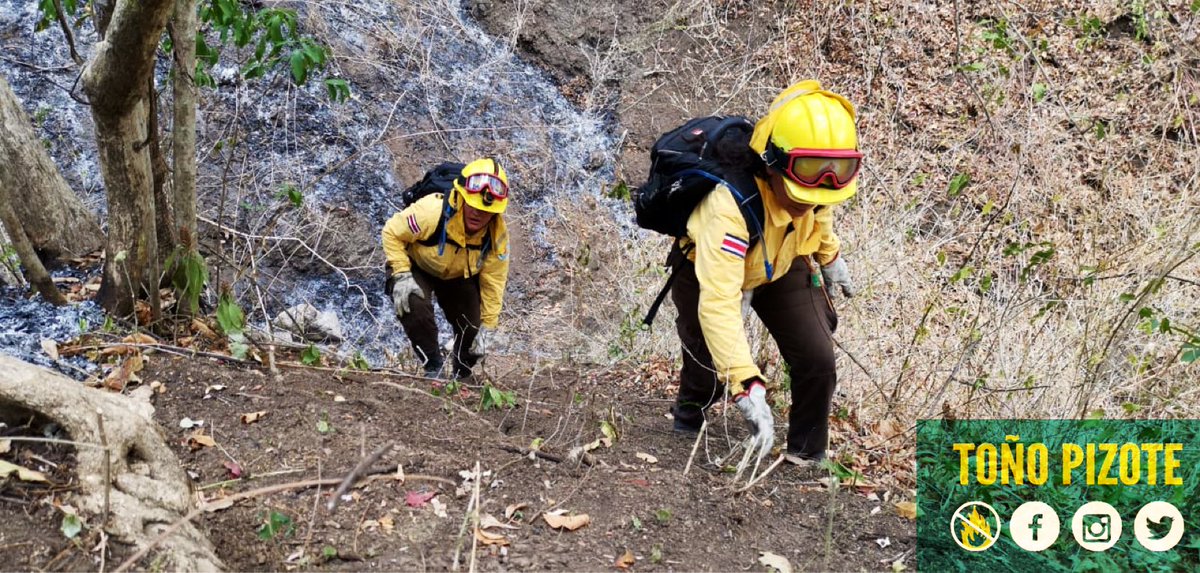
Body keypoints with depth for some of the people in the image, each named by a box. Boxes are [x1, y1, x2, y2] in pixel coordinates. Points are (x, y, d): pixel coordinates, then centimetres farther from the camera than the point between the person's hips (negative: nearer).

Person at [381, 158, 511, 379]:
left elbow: (493, 281, -15)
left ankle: (462, 374, 32)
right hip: (418, 267, -3)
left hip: (459, 276, 4)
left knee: (472, 329, -1)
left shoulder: (497, 233, -26)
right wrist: (402, 276, -32)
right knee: (414, 306, -32)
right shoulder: (433, 212, -40)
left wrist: (487, 327, -12)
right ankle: (433, 365, -10)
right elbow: (392, 232, -24)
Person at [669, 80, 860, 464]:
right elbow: (718, 303, -52)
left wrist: (829, 255, 18)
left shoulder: (810, 177, -28)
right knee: (711, 373, 2)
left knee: (817, 360, -10)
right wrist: (749, 387, -58)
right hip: (711, 270, -4)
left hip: (782, 264, 4)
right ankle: (688, 417, 40)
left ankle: (808, 457, 13)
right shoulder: (727, 206, -47)